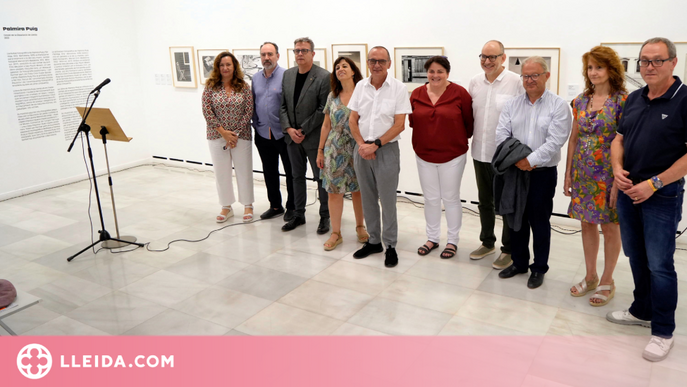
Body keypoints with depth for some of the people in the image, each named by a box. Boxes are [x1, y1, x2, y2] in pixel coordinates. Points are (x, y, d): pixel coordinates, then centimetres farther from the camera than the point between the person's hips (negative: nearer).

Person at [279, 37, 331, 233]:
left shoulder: (324, 76, -11)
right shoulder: (287, 75, 8)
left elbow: (323, 109, -14)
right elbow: (282, 105, 8)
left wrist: (304, 130, -14)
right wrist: (289, 129, -6)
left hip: (314, 137, -6)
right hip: (292, 136, 6)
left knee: (321, 177, 5)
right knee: (297, 176, 15)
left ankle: (325, 216, 18)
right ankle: (299, 215, 27)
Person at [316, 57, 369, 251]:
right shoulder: (332, 96, 8)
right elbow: (326, 125, 11)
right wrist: (320, 151, 10)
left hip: (358, 150, -3)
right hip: (335, 150, 3)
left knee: (358, 189, 7)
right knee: (334, 191, 3)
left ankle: (360, 226, 27)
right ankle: (336, 233, 14)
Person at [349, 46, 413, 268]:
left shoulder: (398, 88, -5)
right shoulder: (361, 86, 6)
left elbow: (399, 125, -9)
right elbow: (353, 120, 8)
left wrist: (375, 145, -15)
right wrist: (361, 144, -7)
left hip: (386, 150, -4)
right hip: (362, 149, 4)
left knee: (387, 200, 1)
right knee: (368, 198, 12)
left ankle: (390, 245, 14)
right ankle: (373, 241, 26)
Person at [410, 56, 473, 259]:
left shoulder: (459, 93, -10)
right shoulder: (417, 94, 0)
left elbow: (469, 122, -3)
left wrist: (461, 140, 4)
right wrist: (426, 137, 4)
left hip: (452, 155, -3)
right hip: (424, 155, 3)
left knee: (451, 198, 8)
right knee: (430, 198, 13)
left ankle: (452, 240, 23)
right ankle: (432, 238, 28)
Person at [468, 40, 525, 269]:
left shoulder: (516, 82, -12)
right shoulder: (475, 81, 5)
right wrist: (469, 137, 9)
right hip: (480, 152, 6)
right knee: (484, 201, 18)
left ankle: (508, 250, 21)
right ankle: (487, 242, 35)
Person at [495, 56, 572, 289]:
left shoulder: (558, 106, -5)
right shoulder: (512, 105, 7)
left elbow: (555, 141, -15)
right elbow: (502, 135, -2)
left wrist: (530, 160, -19)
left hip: (542, 173, -4)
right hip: (515, 172, 4)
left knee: (539, 221, 6)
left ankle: (539, 268, 21)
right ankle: (519, 262, 30)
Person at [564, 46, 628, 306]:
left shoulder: (622, 101, -9)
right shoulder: (581, 101, 6)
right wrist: (568, 174, 7)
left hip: (608, 174, -5)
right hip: (582, 173, 5)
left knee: (609, 227, 6)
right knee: (587, 224, 13)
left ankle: (607, 282, 21)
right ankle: (590, 277, 28)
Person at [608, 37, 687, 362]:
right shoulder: (634, 99, 9)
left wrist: (654, 183, -18)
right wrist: (617, 169, -4)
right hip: (628, 190, 6)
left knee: (659, 265, -1)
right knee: (636, 257, 17)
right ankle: (642, 311, 34)